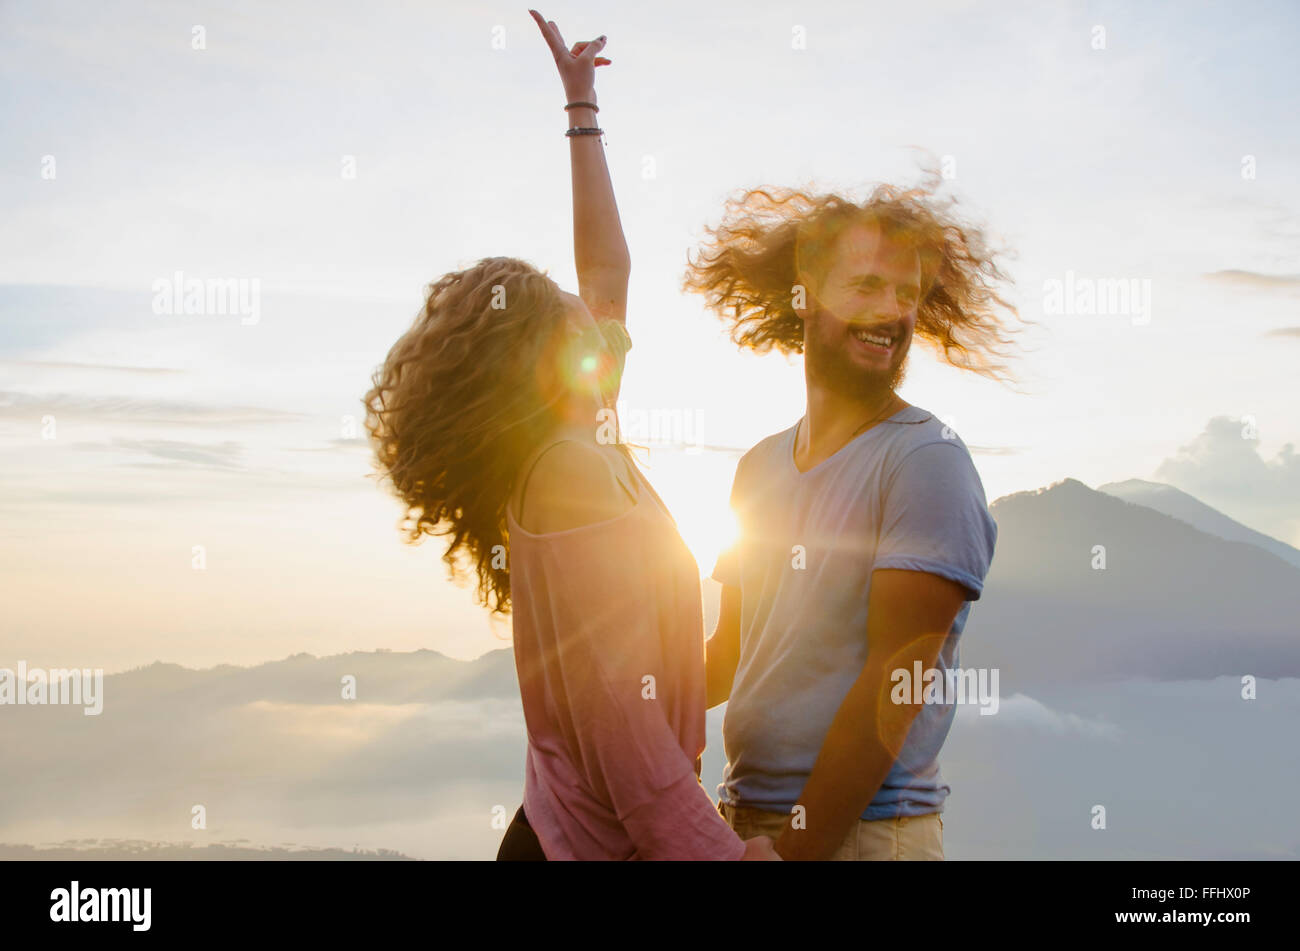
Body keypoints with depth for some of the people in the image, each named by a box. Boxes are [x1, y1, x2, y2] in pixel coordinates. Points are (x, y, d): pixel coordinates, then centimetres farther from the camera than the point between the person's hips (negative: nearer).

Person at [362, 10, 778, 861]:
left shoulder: (574, 453, 8)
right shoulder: (579, 478, -19)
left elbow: (608, 270, 21)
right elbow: (620, 715, -28)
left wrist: (583, 108, 28)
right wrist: (722, 850, -30)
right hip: (598, 843, -9)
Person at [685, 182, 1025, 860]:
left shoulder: (926, 460, -12)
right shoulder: (760, 466, 10)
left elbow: (895, 681, -17)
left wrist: (802, 849, -17)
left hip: (866, 830, -6)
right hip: (742, 817, 6)